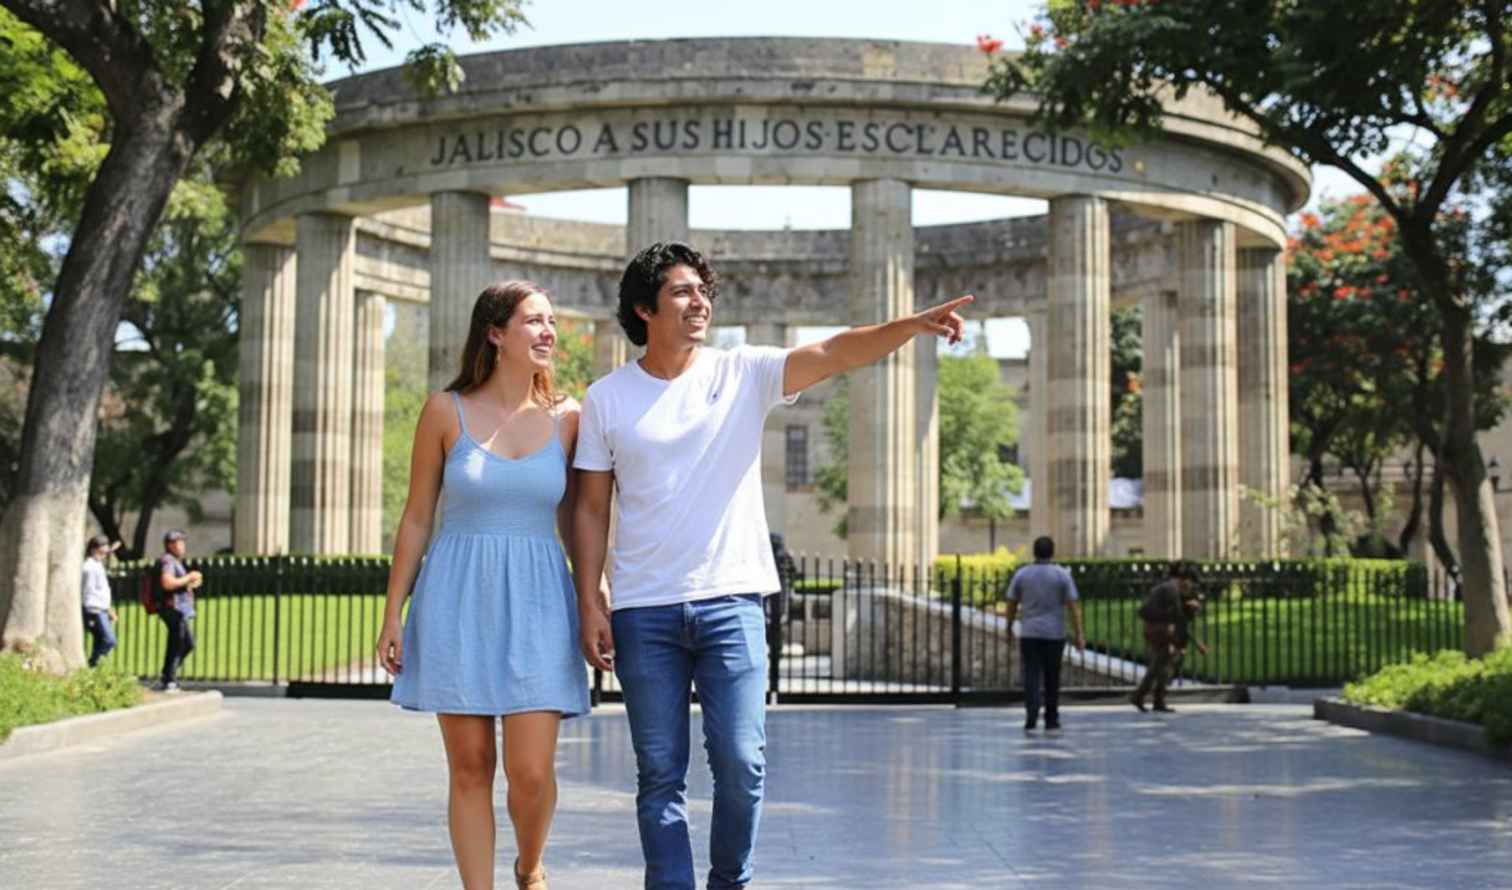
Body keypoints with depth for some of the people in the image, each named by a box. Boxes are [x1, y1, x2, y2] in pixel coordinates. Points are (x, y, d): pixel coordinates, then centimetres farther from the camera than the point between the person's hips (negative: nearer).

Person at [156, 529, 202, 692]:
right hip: (174, 609, -11)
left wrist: (192, 584, 12)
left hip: (181, 611, 11)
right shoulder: (167, 561, -13)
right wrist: (188, 578, -19)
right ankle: (168, 682, 1)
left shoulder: (176, 562, 20)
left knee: (188, 644, 15)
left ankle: (167, 677, 21)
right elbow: (167, 583, -27)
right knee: (176, 646, -6)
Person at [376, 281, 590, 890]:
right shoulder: (446, 411, 1)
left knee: (531, 772, -5)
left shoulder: (567, 418, 4)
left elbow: (576, 522, 11)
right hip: (457, 598, 0)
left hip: (537, 604, 1)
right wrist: (393, 615, 2)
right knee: (470, 768, 3)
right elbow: (417, 519, 5)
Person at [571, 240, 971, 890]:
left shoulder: (744, 374, 3)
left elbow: (835, 353, -11)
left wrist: (914, 324, -27)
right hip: (644, 610, 0)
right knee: (660, 773, 4)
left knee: (741, 763, -2)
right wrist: (590, 605, -1)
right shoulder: (607, 398, 4)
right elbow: (591, 508, 6)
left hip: (731, 601, 0)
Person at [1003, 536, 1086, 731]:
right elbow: (1073, 605, -7)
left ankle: (1032, 714, -21)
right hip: (1054, 634, 0)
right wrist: (1078, 635, -5)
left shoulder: (1021, 574, 1)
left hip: (1029, 634, 0)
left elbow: (1012, 604, 6)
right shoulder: (1062, 575, -3)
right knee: (1052, 678, 12)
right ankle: (1051, 719, 19)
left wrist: (1009, 628, 20)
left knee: (1031, 676, -2)